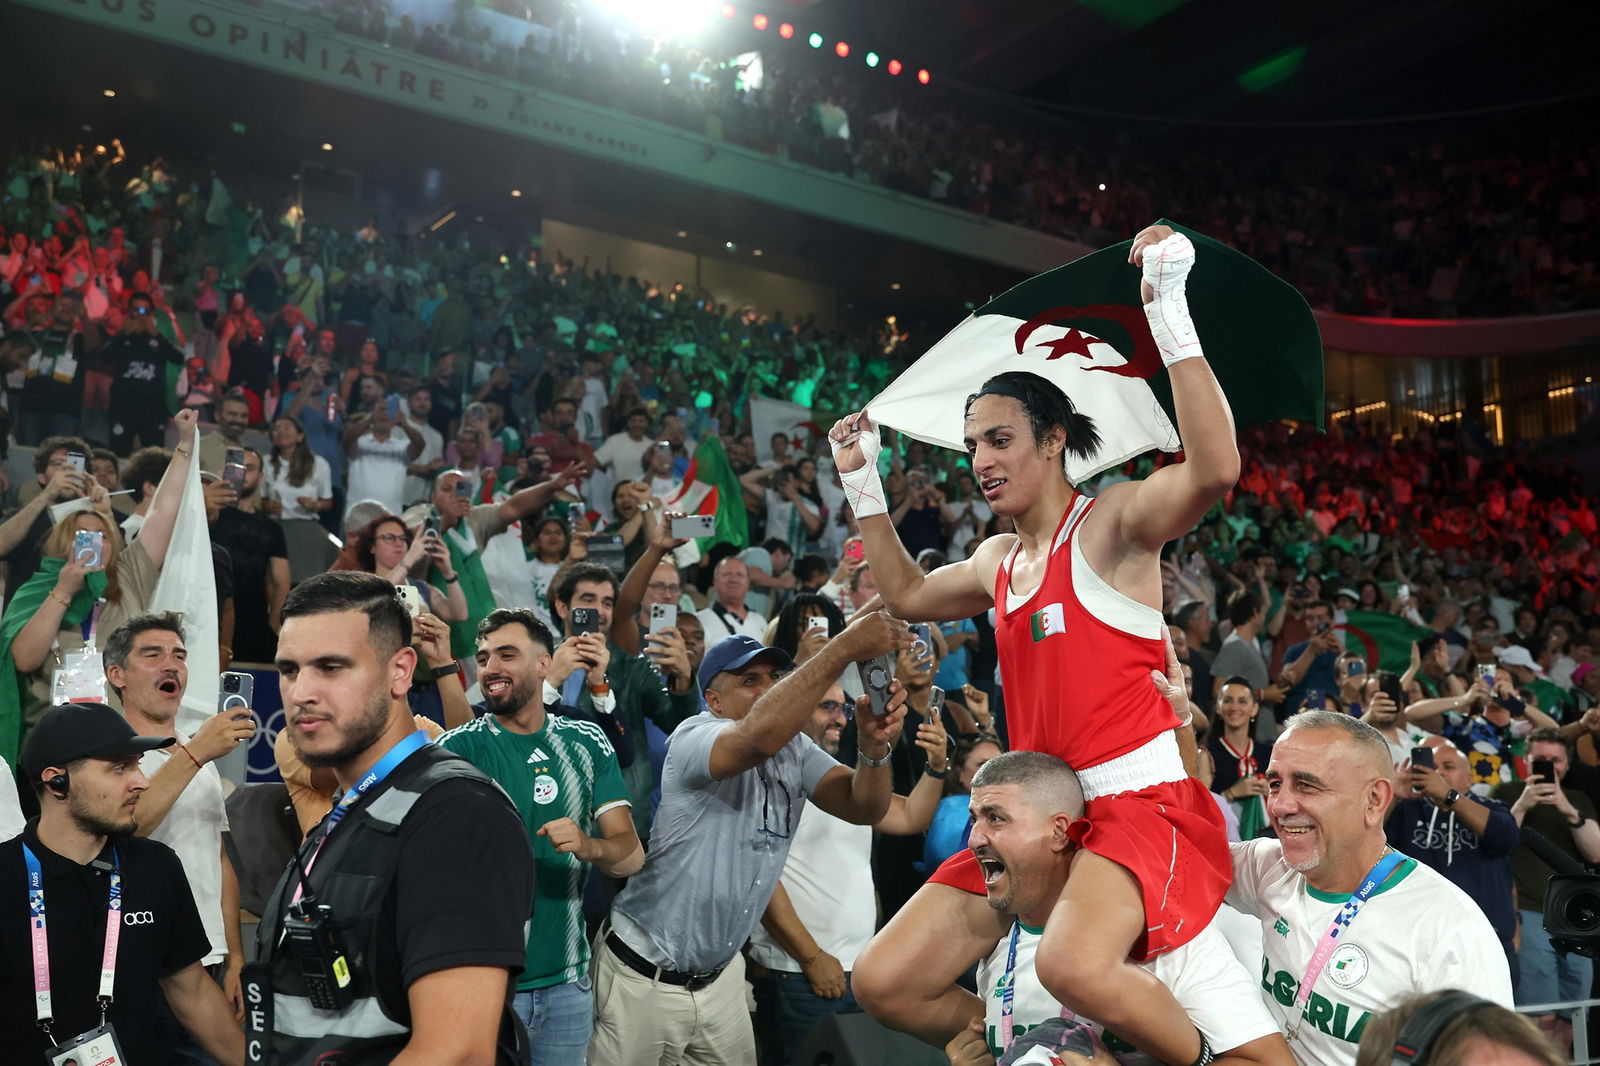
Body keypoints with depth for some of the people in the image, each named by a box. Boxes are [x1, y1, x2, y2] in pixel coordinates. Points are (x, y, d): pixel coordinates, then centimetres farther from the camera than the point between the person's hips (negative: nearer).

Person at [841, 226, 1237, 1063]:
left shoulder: (1111, 522, -7)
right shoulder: (997, 561, 15)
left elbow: (1215, 468, -27)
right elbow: (907, 596, 33)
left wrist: (1167, 311, -30)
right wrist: (863, 484, 27)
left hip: (1141, 803, -7)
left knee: (1073, 963, -37)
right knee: (882, 983, 2)